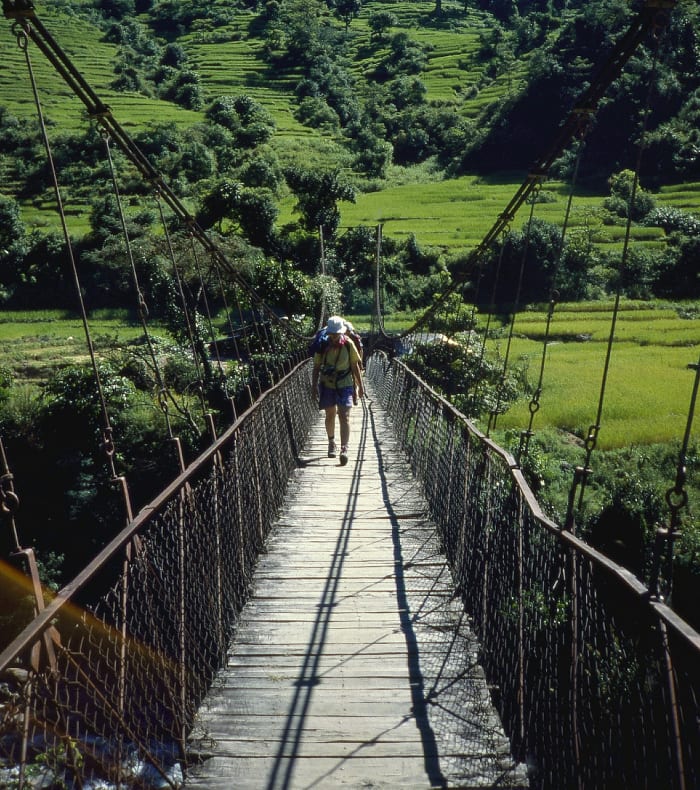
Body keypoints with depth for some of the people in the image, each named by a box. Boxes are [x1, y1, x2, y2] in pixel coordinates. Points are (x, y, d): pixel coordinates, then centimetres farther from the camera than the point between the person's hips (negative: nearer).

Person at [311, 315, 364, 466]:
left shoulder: (348, 344, -8)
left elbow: (355, 366, 0)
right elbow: (316, 367, 0)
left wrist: (360, 385, 1)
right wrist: (314, 386, -6)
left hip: (345, 385, -1)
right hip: (327, 384, 2)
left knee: (344, 416, -11)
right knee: (330, 415, 13)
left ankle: (344, 449, -17)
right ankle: (331, 442, 34)